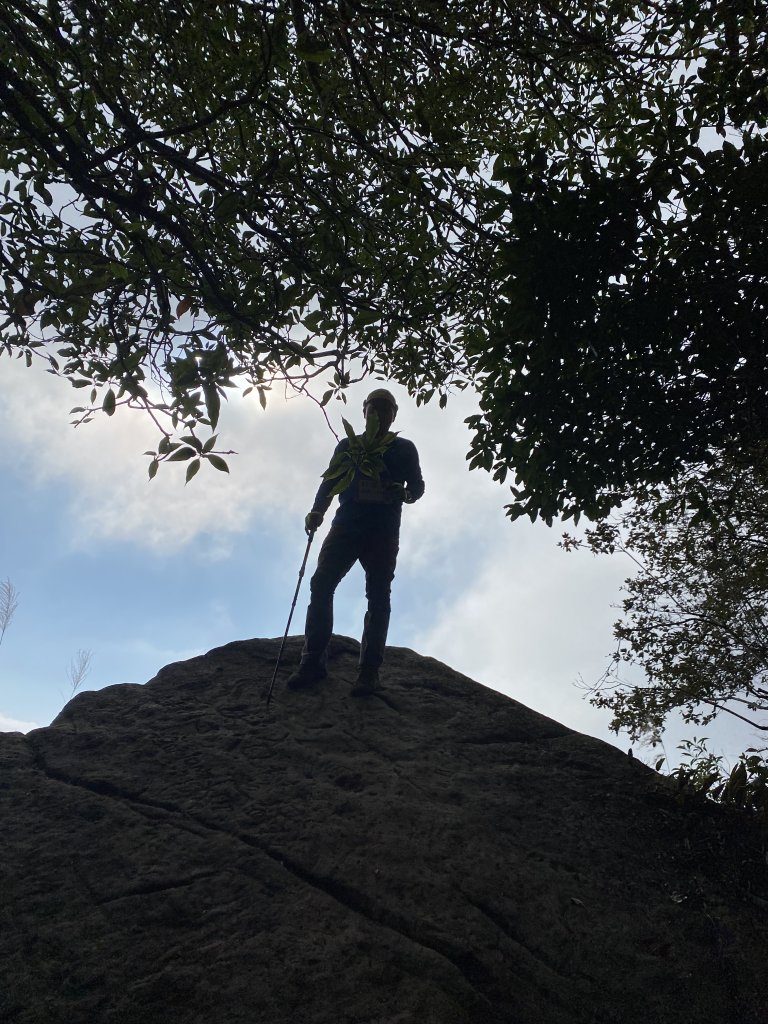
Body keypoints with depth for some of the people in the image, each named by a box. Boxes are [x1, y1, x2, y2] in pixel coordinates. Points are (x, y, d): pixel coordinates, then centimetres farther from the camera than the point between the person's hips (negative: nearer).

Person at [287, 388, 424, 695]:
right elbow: (330, 482, 10)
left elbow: (418, 486, 11)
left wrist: (405, 493, -13)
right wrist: (317, 511, -7)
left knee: (378, 595, -8)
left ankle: (369, 669, -8)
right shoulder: (348, 445, 18)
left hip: (383, 532, -1)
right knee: (321, 584, -13)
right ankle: (313, 662, -13)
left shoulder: (404, 449, 16)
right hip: (346, 525, 1)